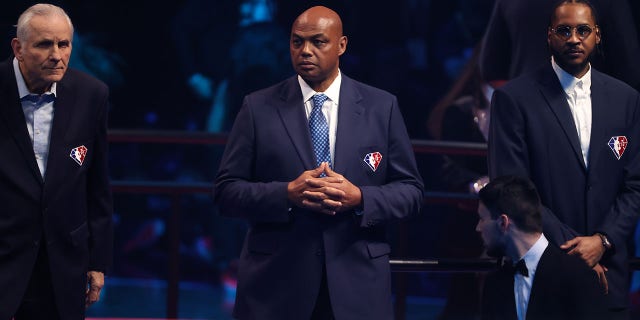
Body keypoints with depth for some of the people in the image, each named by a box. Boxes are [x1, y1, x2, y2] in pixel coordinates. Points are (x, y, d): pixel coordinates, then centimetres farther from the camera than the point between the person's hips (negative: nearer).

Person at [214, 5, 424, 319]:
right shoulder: (259, 108, 2)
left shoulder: (382, 107, 5)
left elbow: (410, 191, 5)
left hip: (357, 284, 1)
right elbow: (226, 191, 0)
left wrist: (359, 198, -14)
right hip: (276, 282, -1)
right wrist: (287, 194, -16)